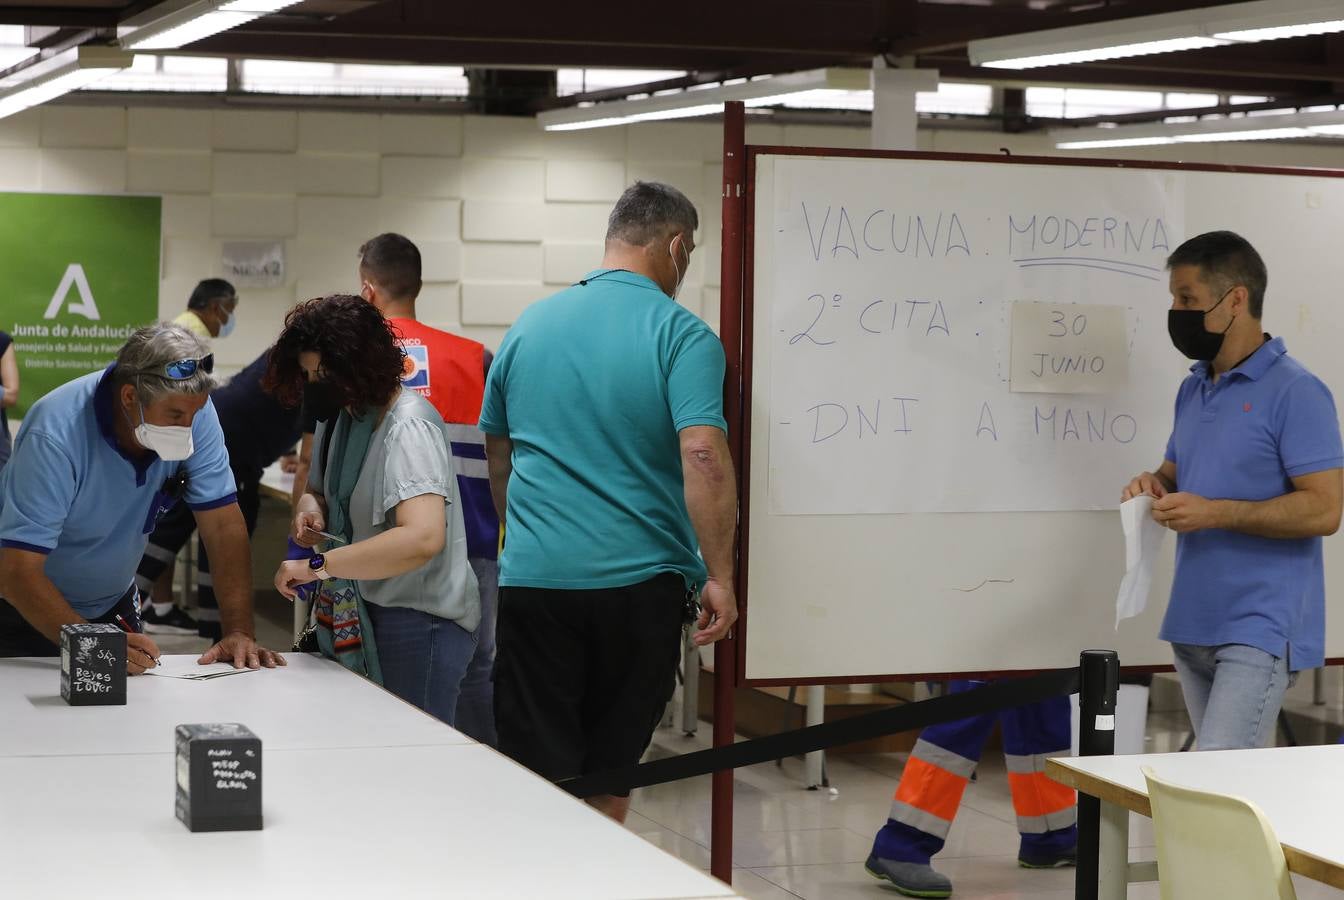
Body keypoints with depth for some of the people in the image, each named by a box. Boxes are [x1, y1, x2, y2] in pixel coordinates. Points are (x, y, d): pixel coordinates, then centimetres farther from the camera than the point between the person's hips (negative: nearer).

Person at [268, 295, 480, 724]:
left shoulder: (408, 427, -20)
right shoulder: (339, 416, 8)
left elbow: (422, 538, -34)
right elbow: (319, 490, 25)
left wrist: (318, 567, -32)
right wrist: (310, 505, -1)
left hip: (419, 621, -9)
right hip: (357, 617, 9)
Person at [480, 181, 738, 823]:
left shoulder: (529, 327, 10)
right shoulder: (682, 335, -6)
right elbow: (703, 456, -19)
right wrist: (719, 577, -15)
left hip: (532, 578, 3)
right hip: (640, 581, -2)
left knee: (539, 775, 2)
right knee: (611, 770, 13)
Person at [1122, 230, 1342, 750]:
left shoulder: (1294, 392, -11)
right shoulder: (1193, 390, 14)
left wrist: (1214, 513, -21)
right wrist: (1156, 485, 1)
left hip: (1260, 629, -8)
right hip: (1193, 624, 8)